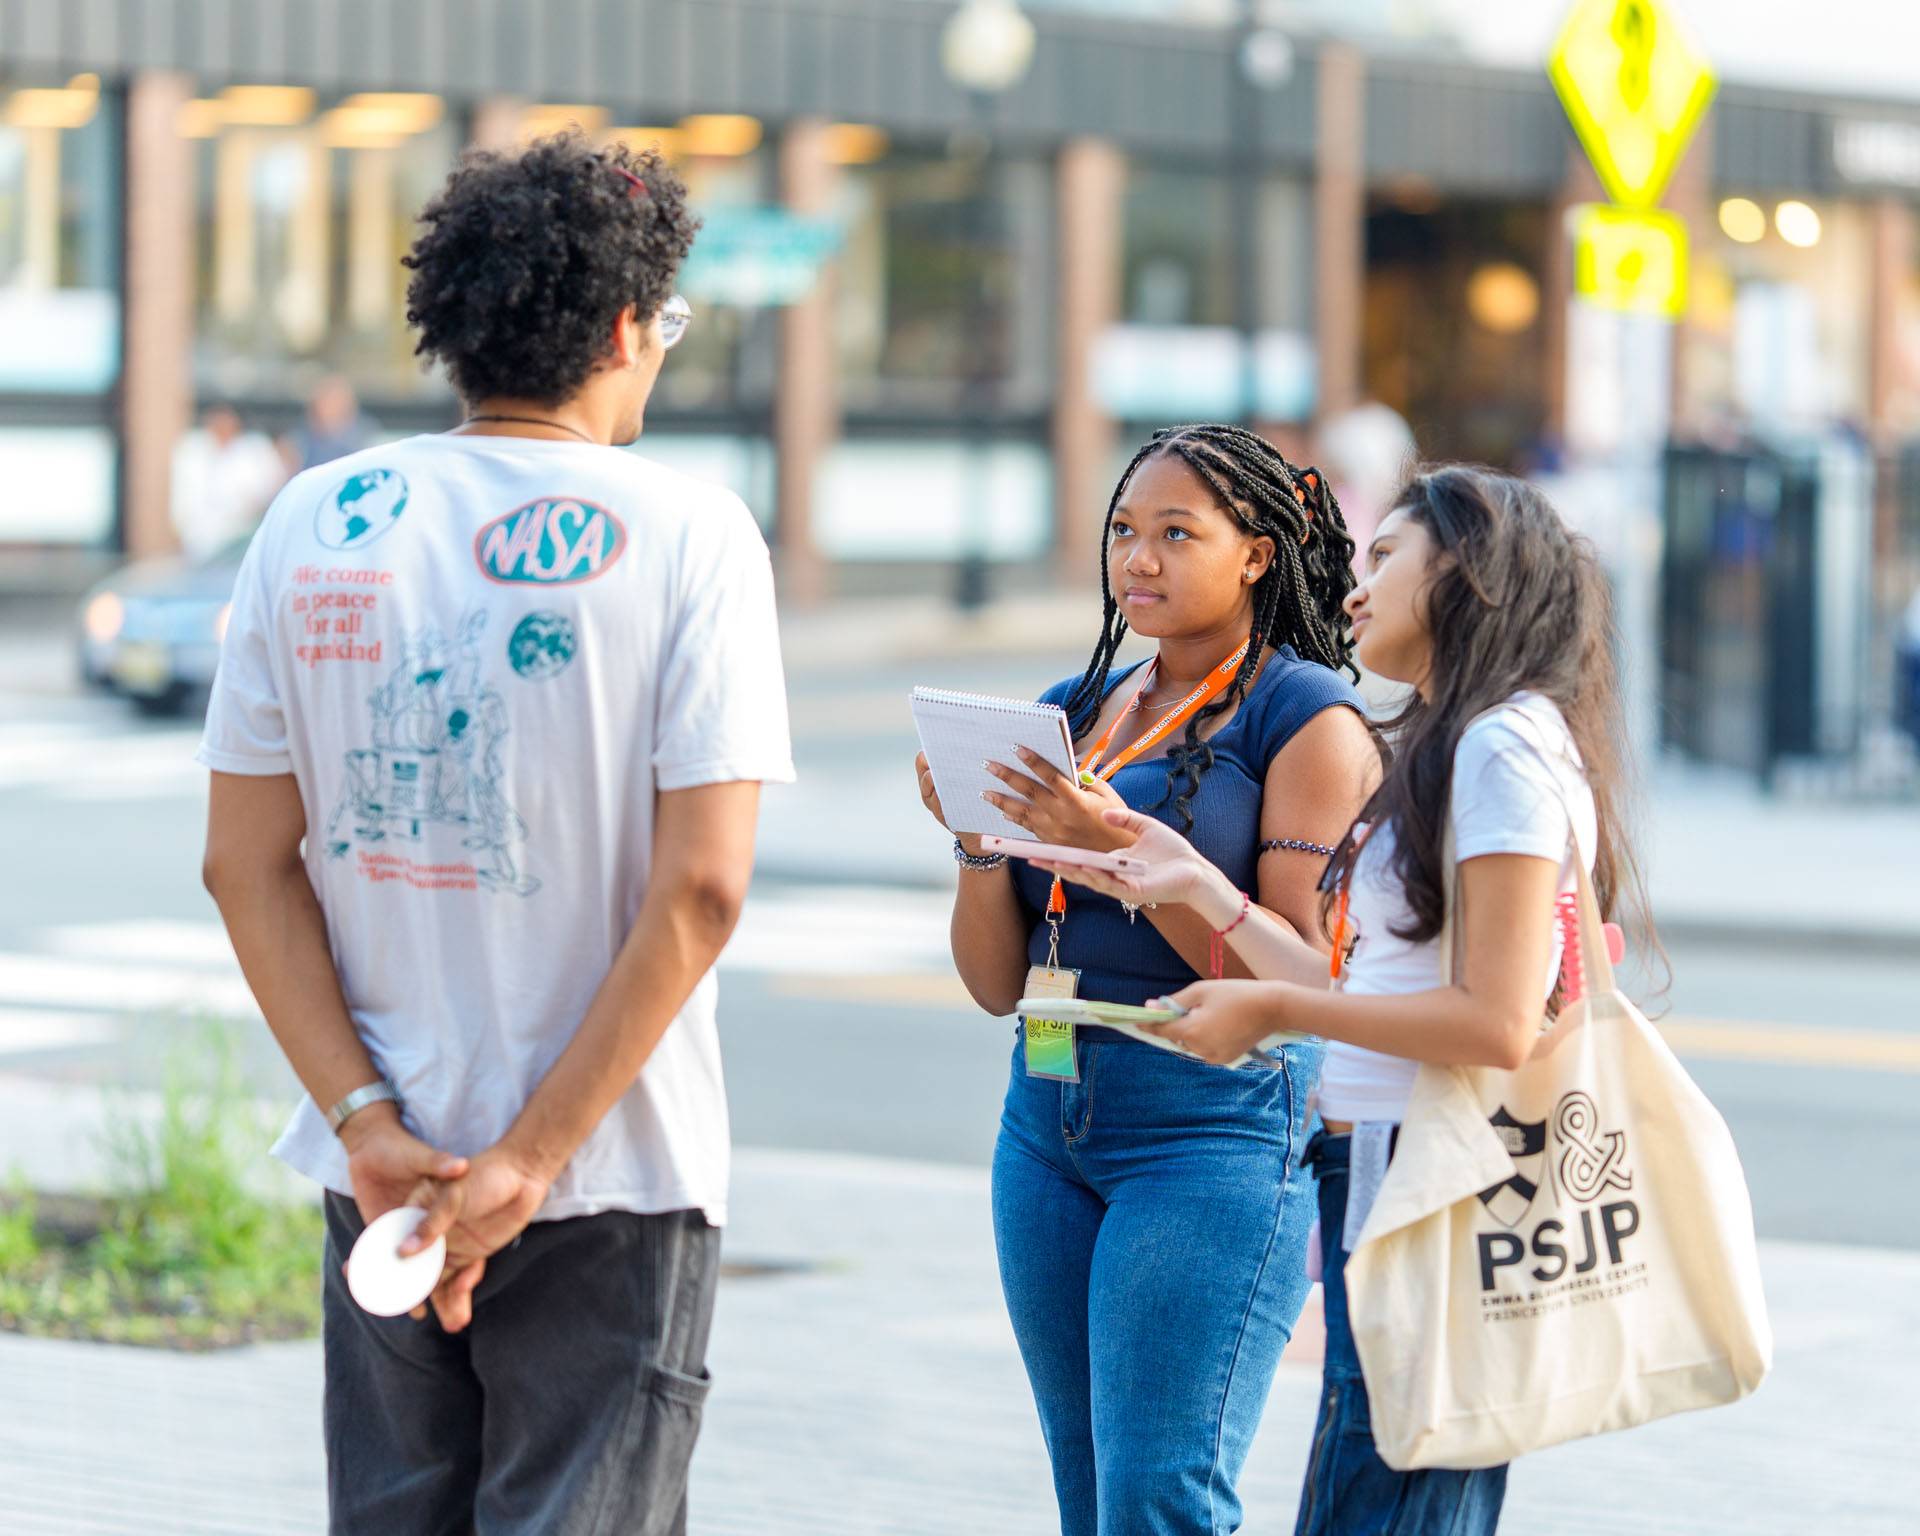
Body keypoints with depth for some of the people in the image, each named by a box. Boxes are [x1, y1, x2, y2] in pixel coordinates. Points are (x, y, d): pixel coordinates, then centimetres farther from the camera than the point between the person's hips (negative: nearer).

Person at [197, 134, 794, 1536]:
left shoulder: (318, 524, 3)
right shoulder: (688, 536, -7)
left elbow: (247, 866, 0)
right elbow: (699, 888, -15)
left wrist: (370, 1124, -4)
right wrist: (529, 1163, -13)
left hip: (381, 1170, 4)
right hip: (615, 1180, -4)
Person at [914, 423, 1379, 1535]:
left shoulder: (1308, 721, -2)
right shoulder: (1071, 714, 16)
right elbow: (996, 984, 15)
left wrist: (1121, 848, -19)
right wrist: (982, 843, -4)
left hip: (1216, 1121, -7)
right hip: (1050, 1115, 7)